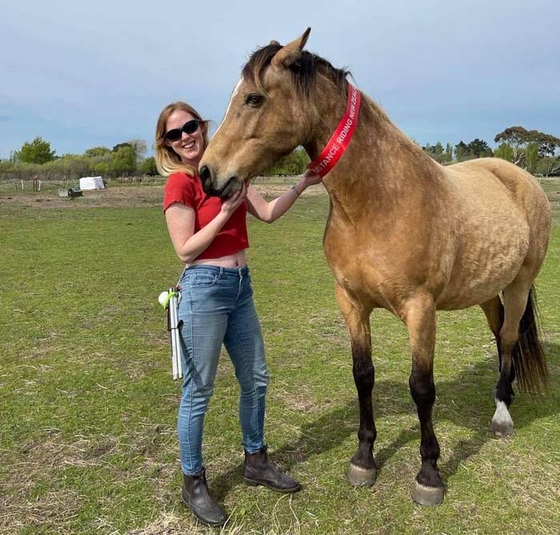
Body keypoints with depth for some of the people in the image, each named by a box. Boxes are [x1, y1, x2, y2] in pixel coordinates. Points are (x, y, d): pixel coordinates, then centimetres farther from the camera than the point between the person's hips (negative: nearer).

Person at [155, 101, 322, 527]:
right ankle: (193, 483, 22)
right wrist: (225, 213, -20)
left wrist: (301, 186, -1)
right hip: (205, 288, -8)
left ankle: (256, 463, 35)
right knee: (198, 391, 4)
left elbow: (268, 214, 9)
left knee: (256, 379, 16)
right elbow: (185, 251, -15)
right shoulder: (179, 182, -11)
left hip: (240, 285, 8)